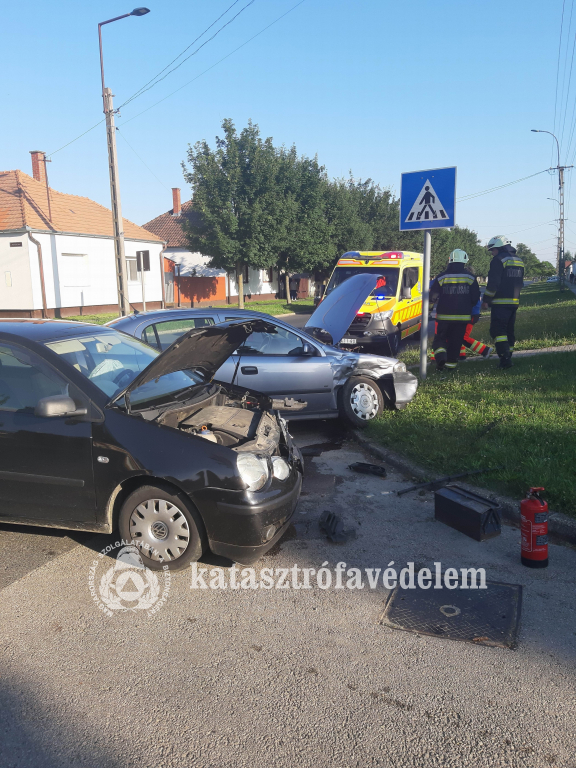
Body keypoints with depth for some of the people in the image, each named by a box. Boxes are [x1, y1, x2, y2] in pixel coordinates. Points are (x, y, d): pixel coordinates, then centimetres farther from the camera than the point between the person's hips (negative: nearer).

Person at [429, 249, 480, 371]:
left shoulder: (442, 277, -3)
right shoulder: (470, 277, 3)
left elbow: (432, 296, -1)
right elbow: (475, 298, 6)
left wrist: (431, 301, 21)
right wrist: (469, 307, 25)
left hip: (444, 315, -1)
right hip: (463, 316, 1)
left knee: (440, 338, 9)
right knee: (456, 341, 9)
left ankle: (440, 355, -15)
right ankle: (451, 363, 10)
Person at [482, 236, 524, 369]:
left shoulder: (499, 260, -11)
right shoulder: (519, 260, 17)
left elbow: (493, 283, -16)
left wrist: (486, 300, -9)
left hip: (500, 303, -9)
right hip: (514, 302, 9)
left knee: (498, 330, -8)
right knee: (509, 330, 14)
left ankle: (505, 359, -16)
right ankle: (508, 357, 18)